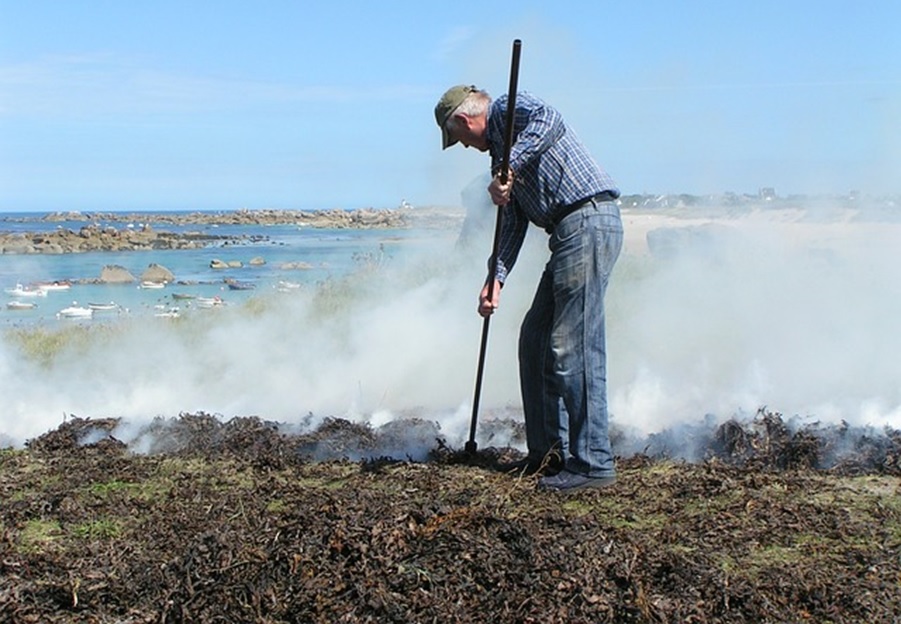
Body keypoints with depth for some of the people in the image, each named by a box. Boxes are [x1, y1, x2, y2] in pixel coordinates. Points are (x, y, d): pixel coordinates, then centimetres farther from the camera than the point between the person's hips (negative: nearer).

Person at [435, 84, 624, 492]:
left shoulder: (510, 109, 0)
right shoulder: (500, 148, 26)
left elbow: (549, 122, -23)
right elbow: (514, 221, 23)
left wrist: (509, 171, -25)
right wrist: (496, 278, 15)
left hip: (589, 221, -11)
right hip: (570, 234, 11)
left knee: (572, 347, -12)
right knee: (534, 340, 13)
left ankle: (593, 464, -9)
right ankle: (549, 451, 20)